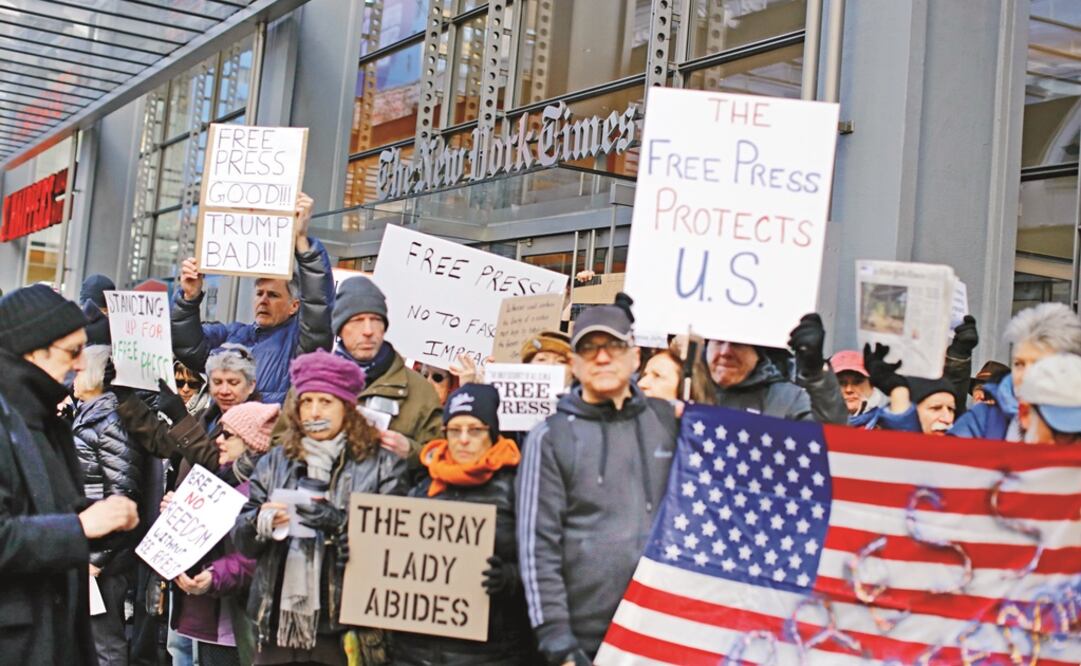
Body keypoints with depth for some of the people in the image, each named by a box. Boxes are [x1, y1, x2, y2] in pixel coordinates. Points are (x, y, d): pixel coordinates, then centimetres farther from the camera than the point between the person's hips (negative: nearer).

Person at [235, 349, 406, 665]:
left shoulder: (381, 464, 2)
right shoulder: (275, 462, 15)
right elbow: (241, 538, 11)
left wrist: (337, 523, -19)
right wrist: (261, 521, -11)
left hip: (345, 630, -3)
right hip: (277, 624, 4)